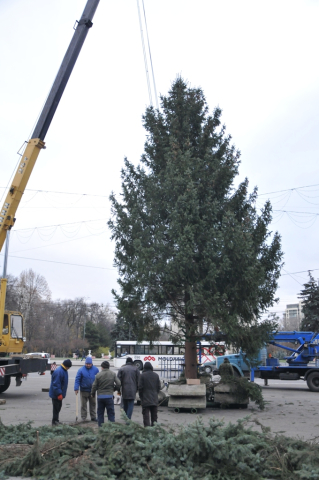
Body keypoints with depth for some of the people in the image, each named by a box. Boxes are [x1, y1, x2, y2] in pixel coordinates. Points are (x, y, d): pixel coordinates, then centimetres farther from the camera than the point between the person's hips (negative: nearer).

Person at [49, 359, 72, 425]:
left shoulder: (64, 371, 9)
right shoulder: (58, 372, -24)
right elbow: (56, 384, -26)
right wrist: (59, 394, -26)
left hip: (59, 394, 10)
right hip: (56, 394, -10)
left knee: (58, 407, 17)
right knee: (56, 407, -2)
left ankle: (56, 420, 27)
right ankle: (55, 421, 8)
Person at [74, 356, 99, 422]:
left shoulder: (95, 369, -2)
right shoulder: (81, 370, -9)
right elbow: (77, 380, -10)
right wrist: (76, 389, -17)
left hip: (92, 391, 2)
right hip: (84, 391, -2)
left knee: (93, 404, 10)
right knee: (83, 404, 6)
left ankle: (93, 417, 21)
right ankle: (83, 418, 15)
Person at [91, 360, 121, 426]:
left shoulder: (98, 375, -4)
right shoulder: (113, 374, -1)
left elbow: (94, 386, -1)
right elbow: (118, 384, -5)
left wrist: (92, 394, 16)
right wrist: (114, 388, 15)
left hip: (100, 396, 0)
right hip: (109, 396, 0)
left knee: (100, 413, 13)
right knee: (111, 413, 6)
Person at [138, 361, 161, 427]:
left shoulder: (142, 375, -10)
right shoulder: (156, 375, 4)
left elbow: (140, 387, -10)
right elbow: (159, 387, 6)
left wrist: (141, 396, 4)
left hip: (145, 399, -4)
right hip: (154, 399, 4)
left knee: (146, 415, -1)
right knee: (154, 415, 14)